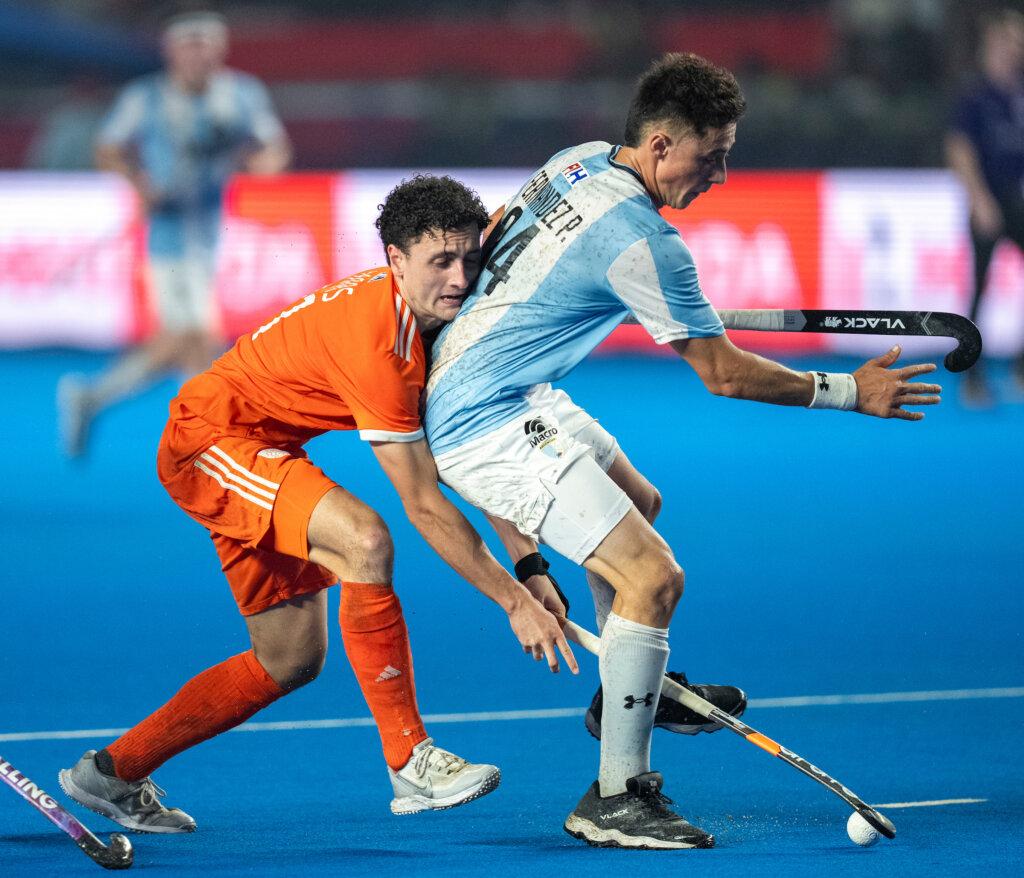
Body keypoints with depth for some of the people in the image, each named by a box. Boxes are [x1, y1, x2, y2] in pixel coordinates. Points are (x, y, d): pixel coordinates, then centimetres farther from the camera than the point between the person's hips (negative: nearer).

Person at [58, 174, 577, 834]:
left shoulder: (434, 316, -3)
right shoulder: (376, 341, -32)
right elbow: (425, 507, -29)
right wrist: (515, 603, -26)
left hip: (256, 451, 10)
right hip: (209, 437, -10)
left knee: (293, 659, 10)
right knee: (365, 541, -32)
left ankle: (115, 772, 21)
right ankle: (410, 762, -28)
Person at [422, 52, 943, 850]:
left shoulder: (582, 161, 3)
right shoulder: (641, 239, -24)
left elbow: (490, 235, 20)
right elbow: (725, 374, -17)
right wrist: (848, 392, -8)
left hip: (461, 385, 11)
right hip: (486, 424, -11)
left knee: (640, 502, 30)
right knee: (653, 575, -16)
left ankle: (630, 692, 47)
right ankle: (615, 800, -13)